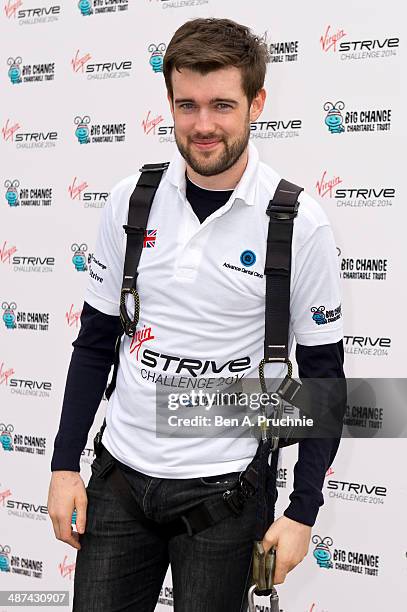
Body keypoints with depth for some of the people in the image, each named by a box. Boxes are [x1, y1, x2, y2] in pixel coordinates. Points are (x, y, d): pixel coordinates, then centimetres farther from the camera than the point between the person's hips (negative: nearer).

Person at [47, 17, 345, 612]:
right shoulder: (130, 200, -2)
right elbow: (95, 342, 6)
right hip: (119, 475, 3)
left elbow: (323, 374, -4)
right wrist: (64, 464, 4)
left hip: (222, 488, -3)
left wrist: (303, 512, -4)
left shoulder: (300, 223, -11)